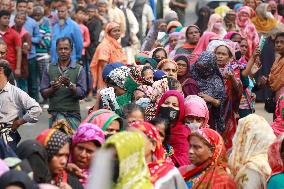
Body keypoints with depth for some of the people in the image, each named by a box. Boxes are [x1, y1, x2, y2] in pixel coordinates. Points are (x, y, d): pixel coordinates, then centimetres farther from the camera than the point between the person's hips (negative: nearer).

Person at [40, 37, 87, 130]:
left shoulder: (79, 69, 4)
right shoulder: (49, 69, 9)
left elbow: (82, 94, -3)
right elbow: (43, 93, 5)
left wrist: (70, 85, -20)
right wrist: (53, 89, -16)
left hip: (73, 113, 0)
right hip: (55, 112, 0)